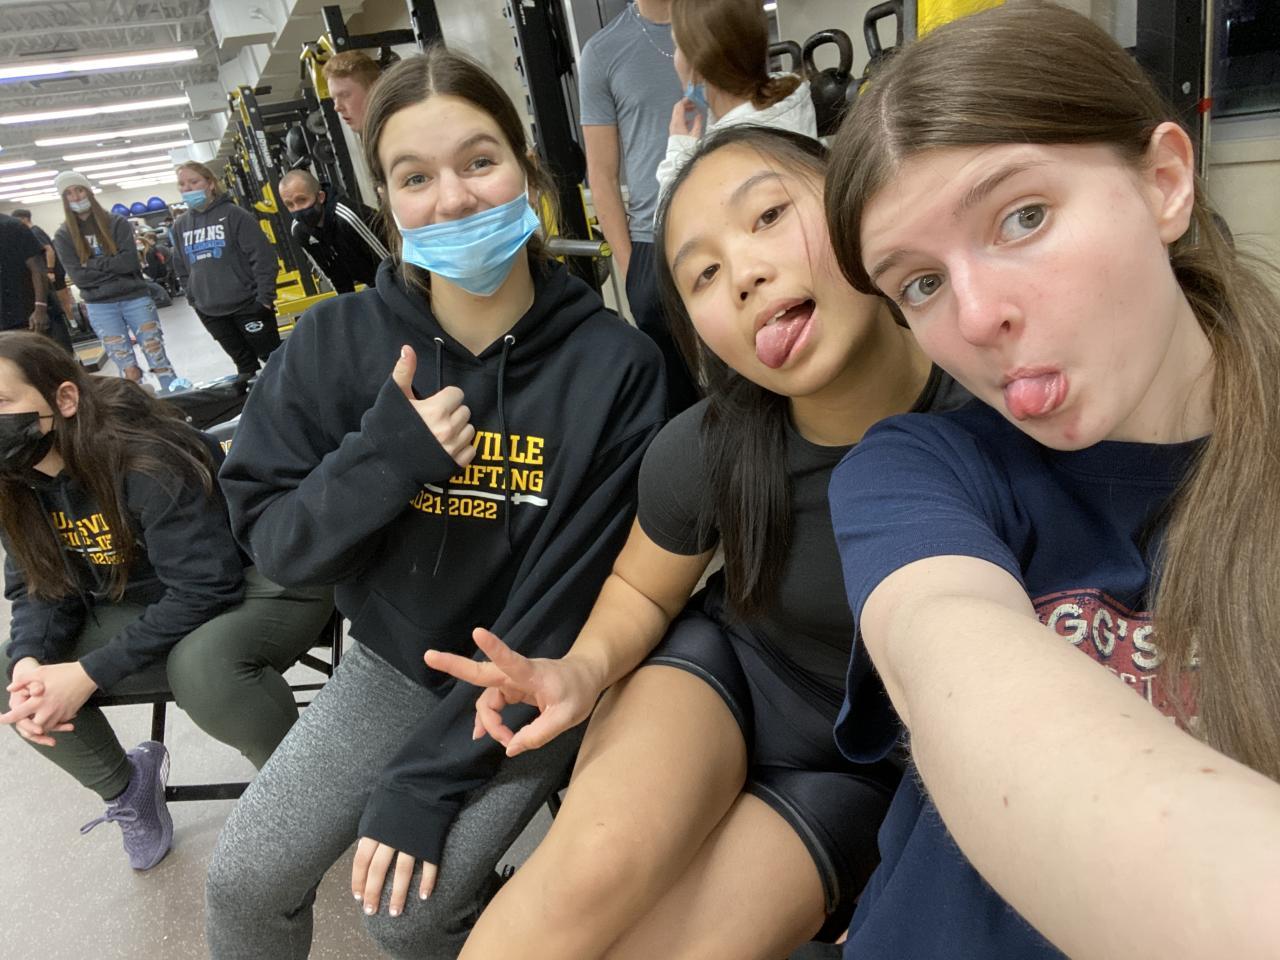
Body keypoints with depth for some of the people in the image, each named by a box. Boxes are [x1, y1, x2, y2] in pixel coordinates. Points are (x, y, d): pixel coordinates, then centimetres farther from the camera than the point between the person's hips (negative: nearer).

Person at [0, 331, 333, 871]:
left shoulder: (149, 461, -29)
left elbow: (206, 590, -29)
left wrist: (90, 673, -30)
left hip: (255, 585, -7)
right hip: (149, 607, 8)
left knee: (201, 665, -39)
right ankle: (124, 787, 18)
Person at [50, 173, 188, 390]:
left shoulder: (117, 223, 3)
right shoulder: (63, 236, 5)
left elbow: (130, 261, -8)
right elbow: (78, 276, -5)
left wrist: (94, 263, -10)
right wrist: (116, 268, -8)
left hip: (135, 298, 0)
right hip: (100, 307, 1)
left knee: (159, 359, -3)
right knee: (128, 368, 1)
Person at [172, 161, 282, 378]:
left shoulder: (234, 215, -6)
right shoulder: (180, 225, 11)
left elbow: (263, 257, -12)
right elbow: (181, 268, 20)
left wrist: (265, 298, -15)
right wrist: (194, 301, 12)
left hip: (247, 304, -5)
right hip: (209, 312, 5)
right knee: (245, 365, 12)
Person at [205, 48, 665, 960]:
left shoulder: (616, 363, -20)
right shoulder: (338, 341, -11)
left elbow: (572, 597, -18)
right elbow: (277, 543, -7)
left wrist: (427, 777, -18)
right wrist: (384, 457, -28)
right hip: (395, 663, 3)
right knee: (245, 877, -3)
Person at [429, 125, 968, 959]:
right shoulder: (701, 453, -19)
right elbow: (641, 588, 2)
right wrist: (586, 669, -21)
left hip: (868, 762, 0)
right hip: (724, 667, 1)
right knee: (598, 861, -30)